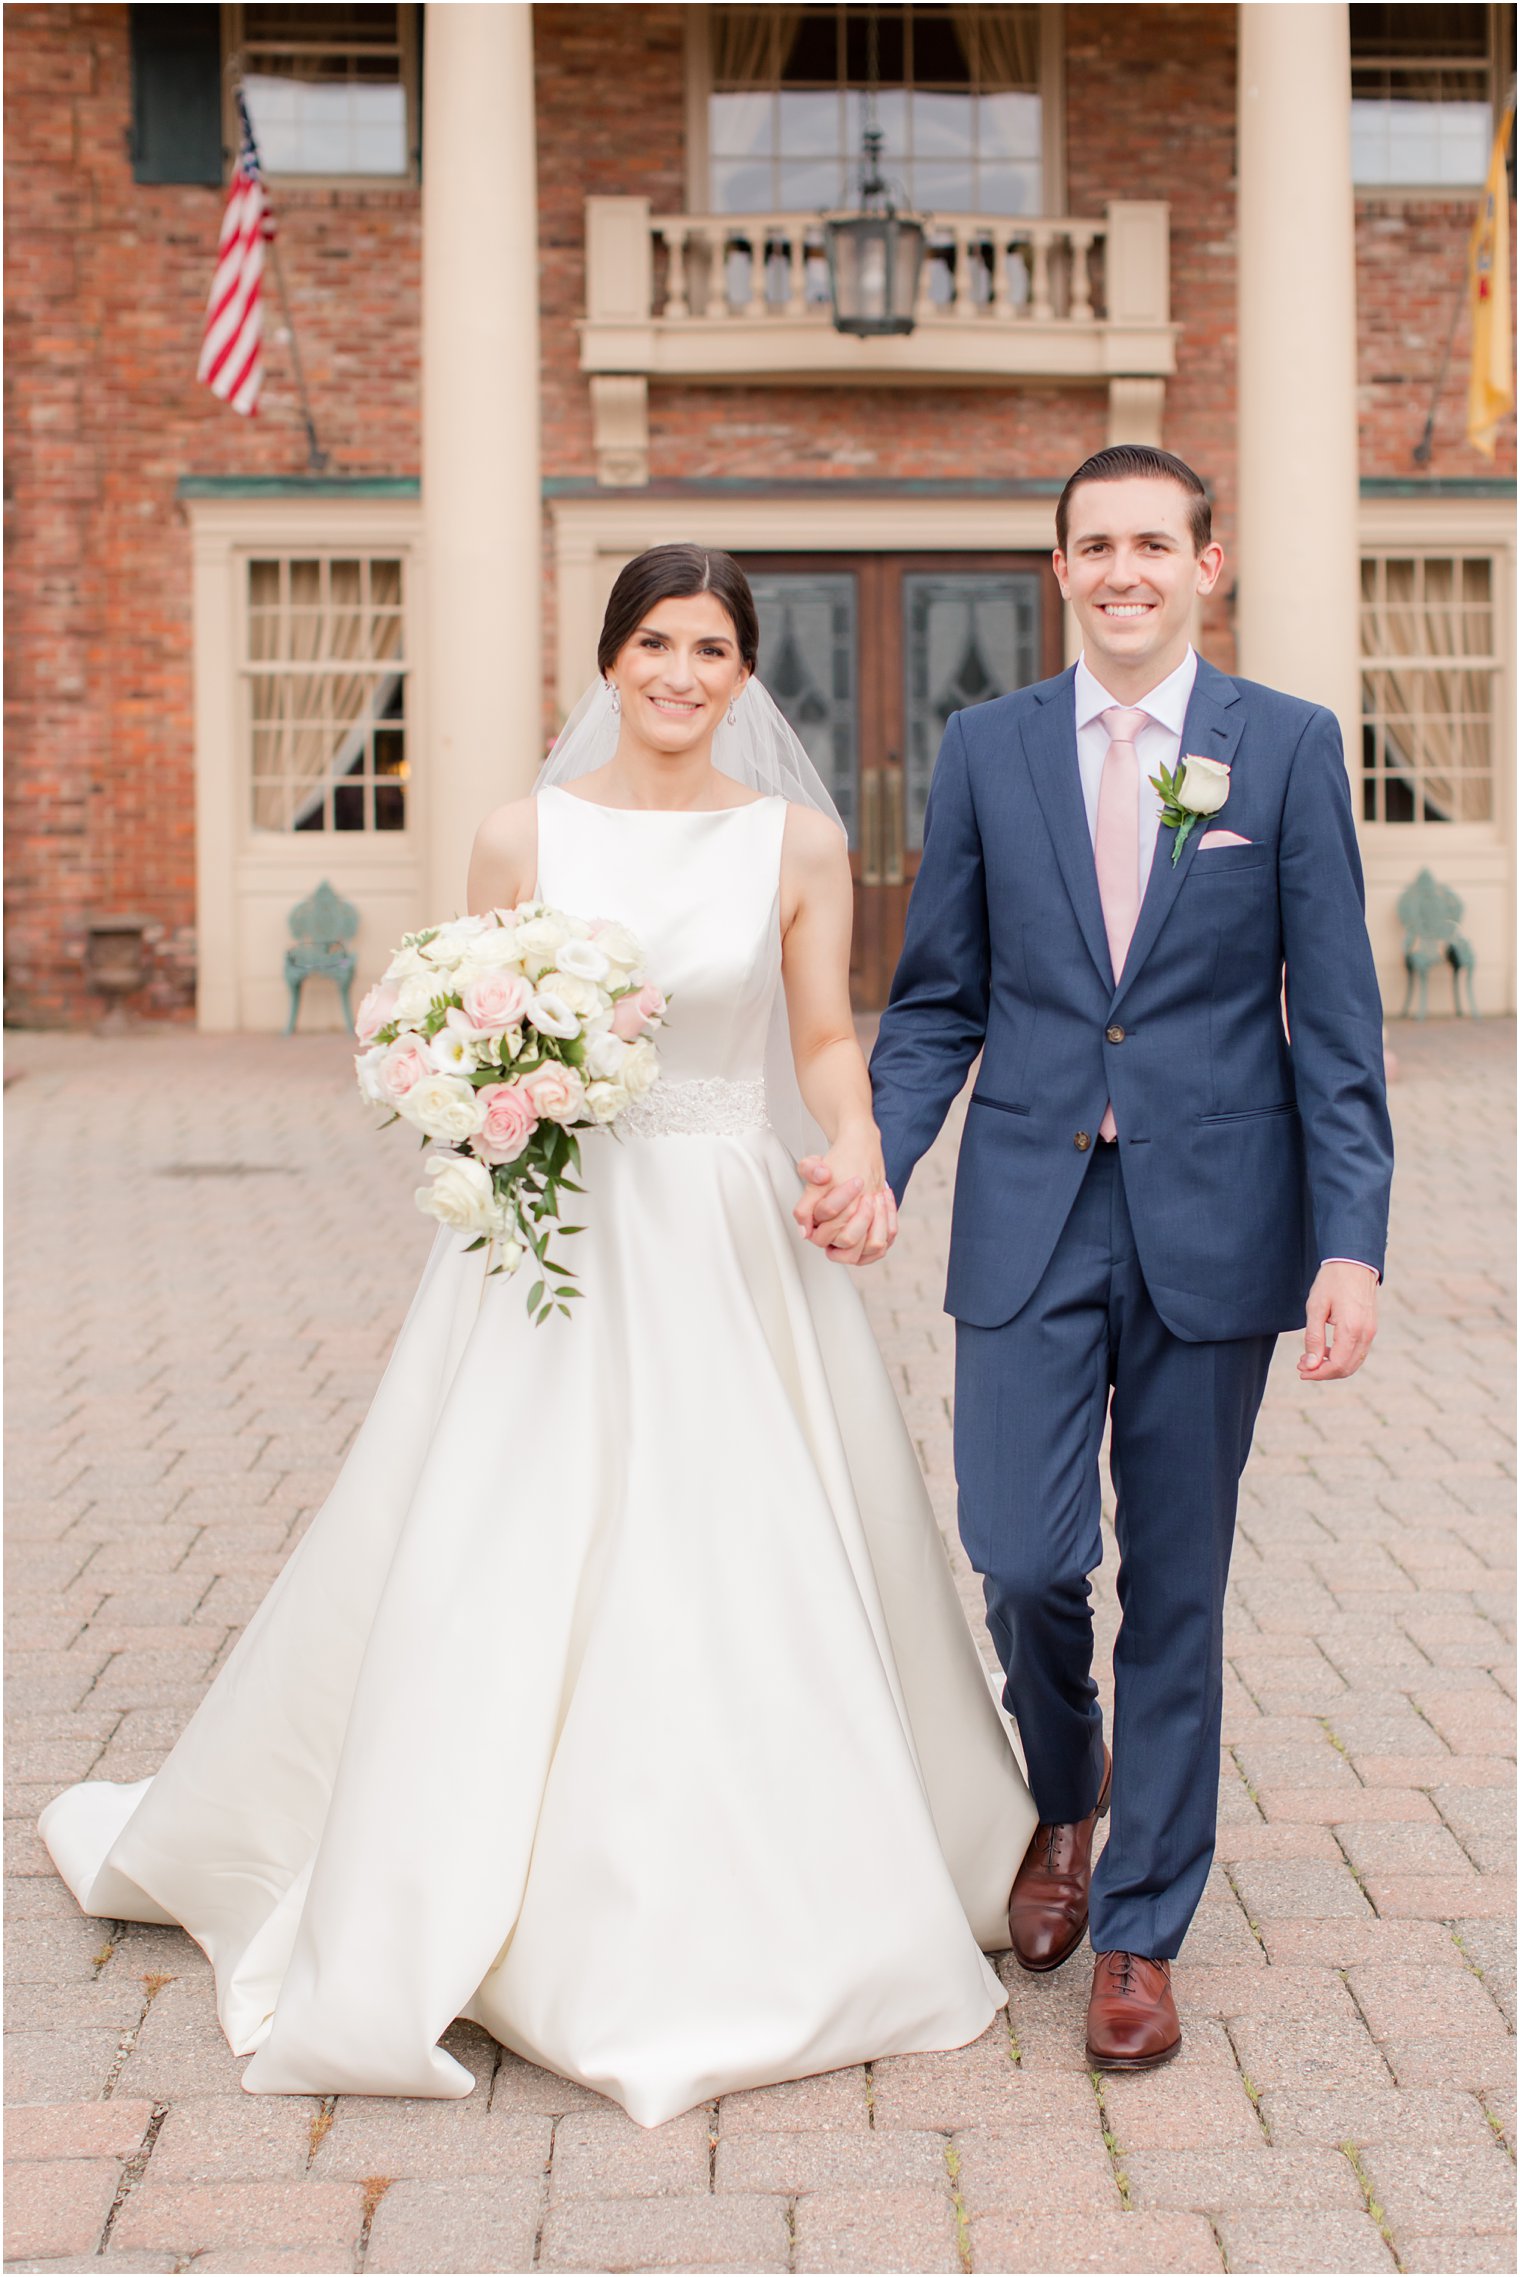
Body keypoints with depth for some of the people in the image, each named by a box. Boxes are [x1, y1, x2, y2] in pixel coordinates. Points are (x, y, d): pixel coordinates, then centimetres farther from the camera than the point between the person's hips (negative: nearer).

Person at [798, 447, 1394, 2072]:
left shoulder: (1289, 747, 1)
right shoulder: (985, 749, 6)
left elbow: (1335, 1019, -1)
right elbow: (937, 1003, 9)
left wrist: (1351, 1241, -8)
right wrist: (874, 1162, -6)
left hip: (1213, 1222, -1)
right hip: (1029, 1217, 1)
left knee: (1176, 1588, 6)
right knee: (1022, 1558, -4)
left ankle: (1139, 1932, 21)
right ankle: (1067, 1791, 30)